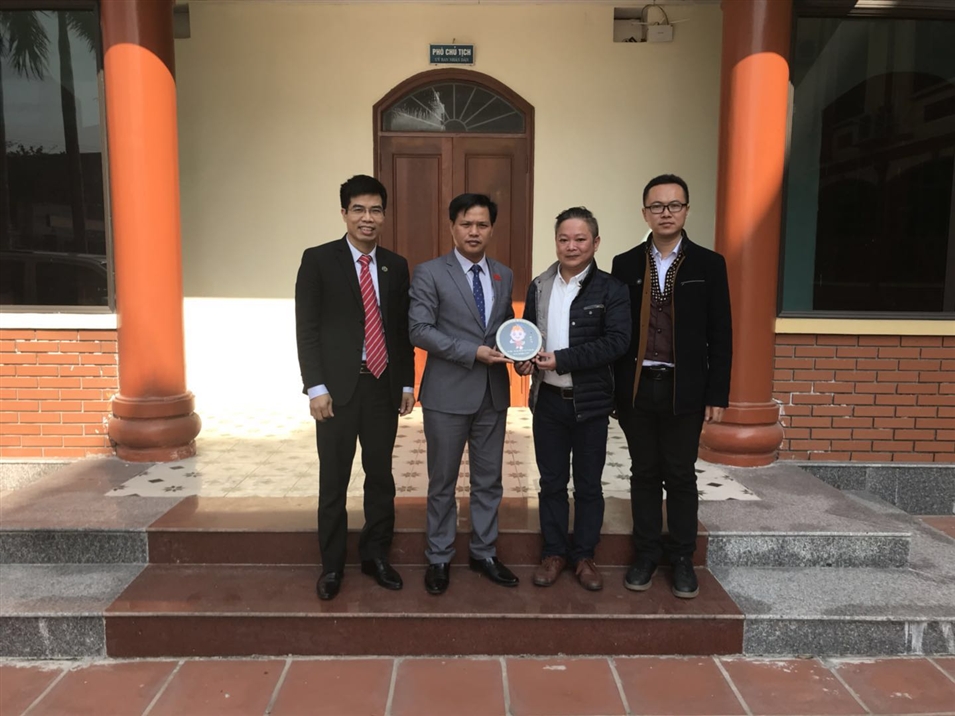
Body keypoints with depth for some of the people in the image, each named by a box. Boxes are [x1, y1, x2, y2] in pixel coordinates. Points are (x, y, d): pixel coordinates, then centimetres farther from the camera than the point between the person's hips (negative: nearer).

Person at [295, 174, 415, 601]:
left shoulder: (396, 266, 9)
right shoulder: (318, 260, -3)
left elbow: (402, 330, 11)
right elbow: (306, 329, -7)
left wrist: (407, 383, 8)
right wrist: (316, 387, -13)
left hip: (383, 386, 3)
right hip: (337, 387, -3)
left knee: (380, 476, 12)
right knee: (333, 482, 7)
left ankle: (375, 556, 29)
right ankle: (332, 565, 23)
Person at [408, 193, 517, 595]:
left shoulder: (504, 276, 9)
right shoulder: (429, 273, -6)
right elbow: (419, 330, -13)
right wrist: (473, 352, -20)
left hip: (493, 392, 5)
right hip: (448, 393, -4)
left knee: (489, 480, 14)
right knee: (443, 482, 9)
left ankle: (484, 553, 31)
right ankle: (439, 558, 26)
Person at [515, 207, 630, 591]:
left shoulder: (611, 289, -7)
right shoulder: (539, 286, 6)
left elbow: (617, 341, -17)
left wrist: (561, 360, -21)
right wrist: (523, 358, -9)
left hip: (590, 401, -3)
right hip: (547, 399, 3)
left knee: (588, 484, 10)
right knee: (552, 481, 13)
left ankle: (584, 555, 27)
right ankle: (554, 552, 28)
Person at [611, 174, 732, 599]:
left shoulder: (708, 264, 1)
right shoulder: (625, 264, 5)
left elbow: (720, 336, 0)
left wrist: (717, 395, -4)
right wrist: (614, 389, 0)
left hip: (685, 389, -1)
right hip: (637, 386, 1)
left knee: (680, 475, 8)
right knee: (644, 473, 11)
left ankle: (682, 559, 23)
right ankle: (646, 553, 25)